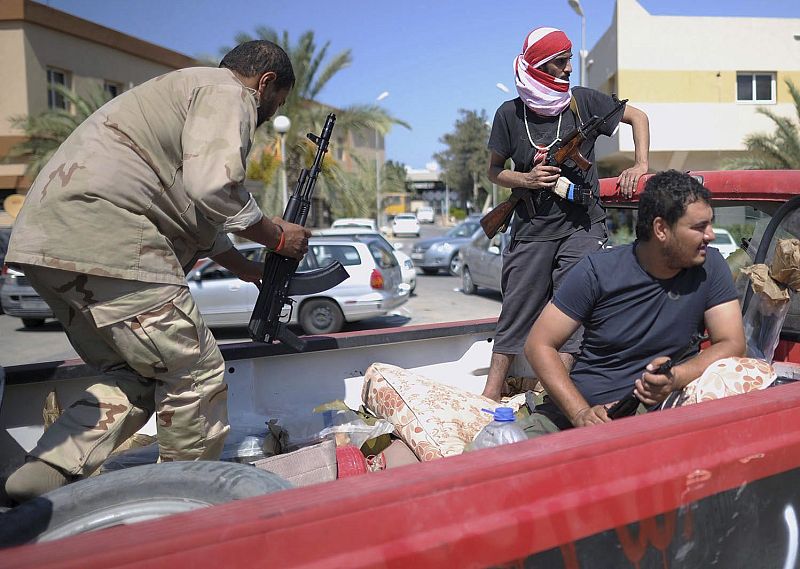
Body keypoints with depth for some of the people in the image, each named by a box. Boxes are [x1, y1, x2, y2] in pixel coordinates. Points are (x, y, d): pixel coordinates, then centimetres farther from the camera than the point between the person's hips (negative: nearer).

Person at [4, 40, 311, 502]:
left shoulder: (188, 90, 32)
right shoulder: (227, 92, 0)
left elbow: (188, 209, 34)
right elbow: (214, 188, -18)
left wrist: (248, 270, 34)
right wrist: (278, 236, -2)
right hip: (103, 243, -11)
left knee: (136, 376, 16)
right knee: (197, 376, -2)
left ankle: (46, 474, 7)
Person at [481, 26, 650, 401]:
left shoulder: (583, 101, 1)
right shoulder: (510, 113, 1)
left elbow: (638, 117, 13)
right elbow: (495, 171, 9)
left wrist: (639, 165, 1)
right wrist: (527, 180, -9)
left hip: (582, 225, 0)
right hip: (531, 228, 0)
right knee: (515, 312, 4)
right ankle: (491, 392, 12)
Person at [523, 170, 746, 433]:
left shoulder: (710, 266, 0)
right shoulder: (597, 270, -7)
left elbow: (732, 345, -3)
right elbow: (539, 345, -7)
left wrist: (676, 378, -25)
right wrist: (581, 413, -20)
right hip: (575, 407, 0)